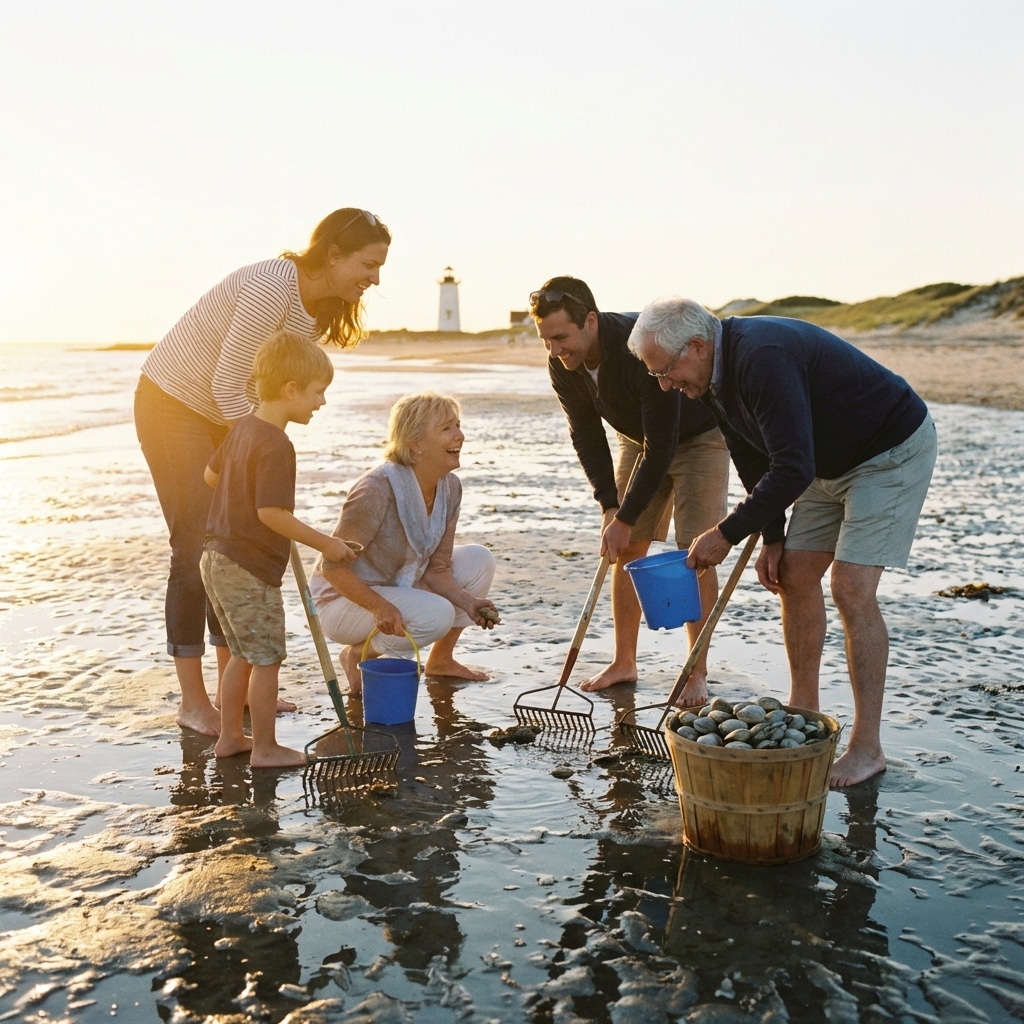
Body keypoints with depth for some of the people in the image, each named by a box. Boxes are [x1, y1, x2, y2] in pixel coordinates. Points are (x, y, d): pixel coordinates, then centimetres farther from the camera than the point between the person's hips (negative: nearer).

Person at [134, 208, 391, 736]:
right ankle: (192, 701, 1)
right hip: (172, 402, -9)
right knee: (196, 547, -8)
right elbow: (228, 383, -27)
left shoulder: (320, 307, 0)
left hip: (226, 414, 9)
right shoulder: (273, 287, -27)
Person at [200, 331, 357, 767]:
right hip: (250, 568, -10)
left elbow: (211, 474, 20)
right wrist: (325, 543, -21)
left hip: (218, 559, 10)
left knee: (243, 655, 20)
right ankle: (265, 748, 13)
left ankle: (230, 736, 29)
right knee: (267, 659, 3)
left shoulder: (243, 427, 8)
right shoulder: (276, 446, -22)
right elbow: (272, 514, -27)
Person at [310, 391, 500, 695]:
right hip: (344, 599, -8)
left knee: (479, 559, -3)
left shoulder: (450, 487, -6)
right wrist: (380, 607, -35)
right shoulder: (378, 488, -29)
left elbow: (437, 568, -2)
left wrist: (467, 602, -19)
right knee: (437, 614, -29)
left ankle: (441, 660, 11)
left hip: (401, 587, 8)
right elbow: (332, 566, -25)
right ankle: (358, 654, -3)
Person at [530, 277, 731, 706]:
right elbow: (586, 437, -7)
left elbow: (661, 445, -34)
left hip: (698, 437, -6)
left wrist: (625, 519, -30)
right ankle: (623, 662, 14)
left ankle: (697, 673, -2)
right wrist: (610, 508, -16)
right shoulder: (562, 366, -18)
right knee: (628, 551, 3)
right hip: (638, 440, 6)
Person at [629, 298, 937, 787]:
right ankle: (803, 713, 20)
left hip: (892, 452, -9)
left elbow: (792, 469, -35)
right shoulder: (714, 377, -2)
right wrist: (771, 538, 5)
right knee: (794, 578, 7)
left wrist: (727, 534, -27)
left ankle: (867, 747, -5)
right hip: (829, 460, 9)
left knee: (852, 589, -15)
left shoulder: (763, 357, -33)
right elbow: (756, 463, 9)